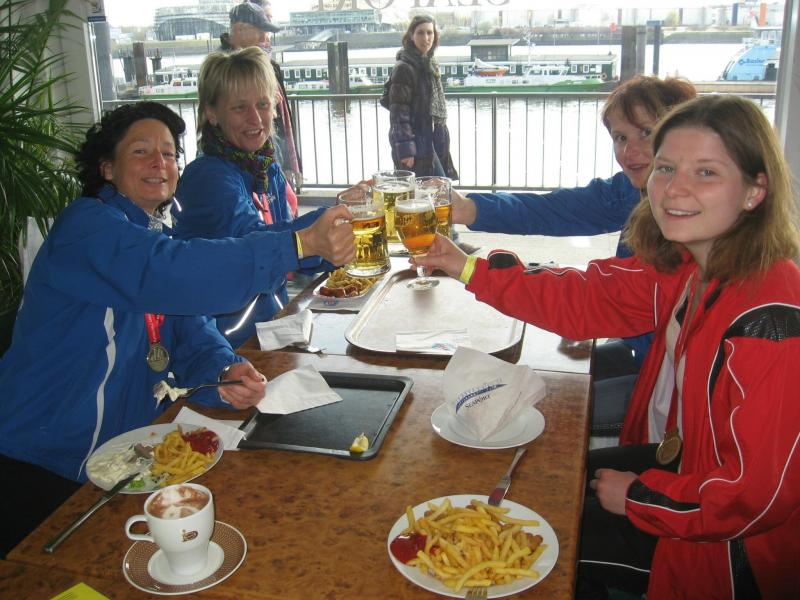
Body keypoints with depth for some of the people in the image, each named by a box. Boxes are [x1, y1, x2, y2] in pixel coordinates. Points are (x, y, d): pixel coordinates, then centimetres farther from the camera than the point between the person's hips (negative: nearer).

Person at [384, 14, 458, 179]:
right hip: (417, 143, -9)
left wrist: (442, 139, 22)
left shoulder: (430, 65, 14)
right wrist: (405, 148, -23)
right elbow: (398, 112, -18)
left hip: (434, 140, 9)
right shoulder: (404, 68, -13)